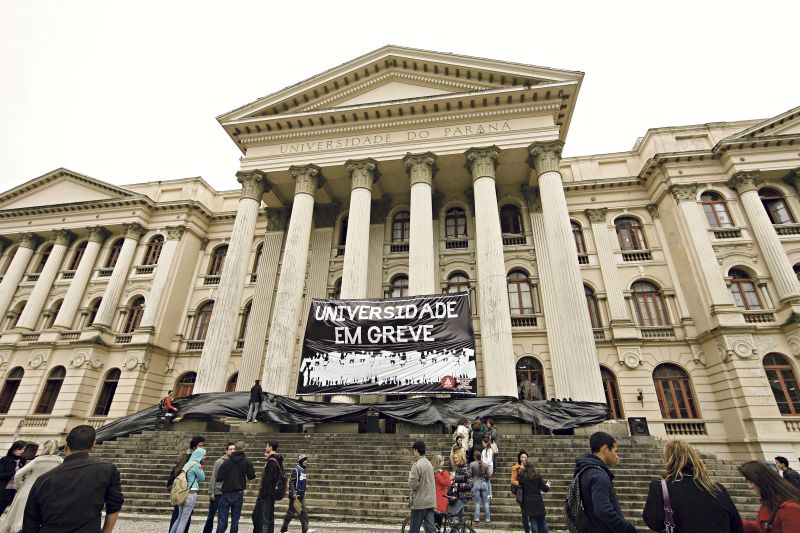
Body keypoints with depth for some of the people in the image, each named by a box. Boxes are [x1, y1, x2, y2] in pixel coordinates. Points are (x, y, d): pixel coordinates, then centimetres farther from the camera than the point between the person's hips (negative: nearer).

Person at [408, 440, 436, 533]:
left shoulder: (417, 465, -16)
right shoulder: (429, 463, 8)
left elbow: (414, 484, -19)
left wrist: (410, 476, -1)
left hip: (420, 502, -7)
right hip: (430, 501, 7)